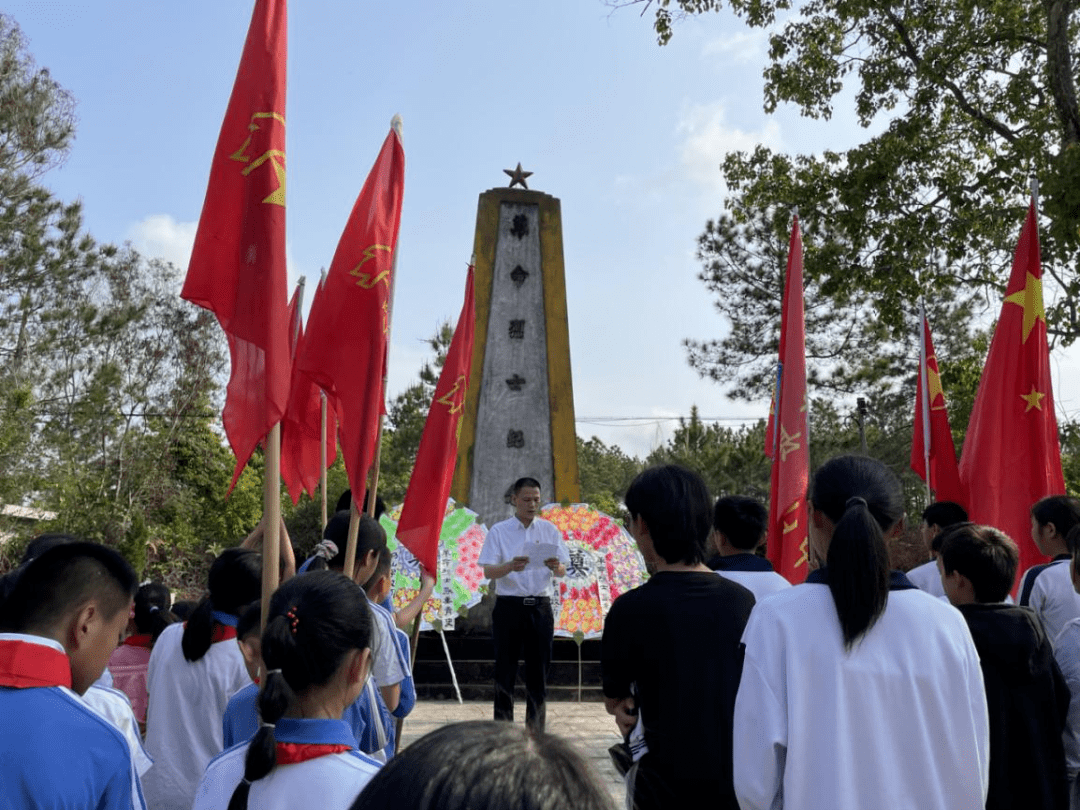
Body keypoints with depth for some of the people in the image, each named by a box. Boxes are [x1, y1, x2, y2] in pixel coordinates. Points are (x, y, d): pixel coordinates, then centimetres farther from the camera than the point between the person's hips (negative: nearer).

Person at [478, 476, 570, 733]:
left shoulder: (549, 530, 7)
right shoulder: (499, 531, 1)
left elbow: (562, 571, 3)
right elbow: (488, 571, -7)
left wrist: (555, 566, -21)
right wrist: (510, 566, -27)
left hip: (540, 606, 2)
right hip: (509, 606, -2)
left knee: (538, 670, 7)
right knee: (505, 670, 2)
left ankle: (535, 729, 17)